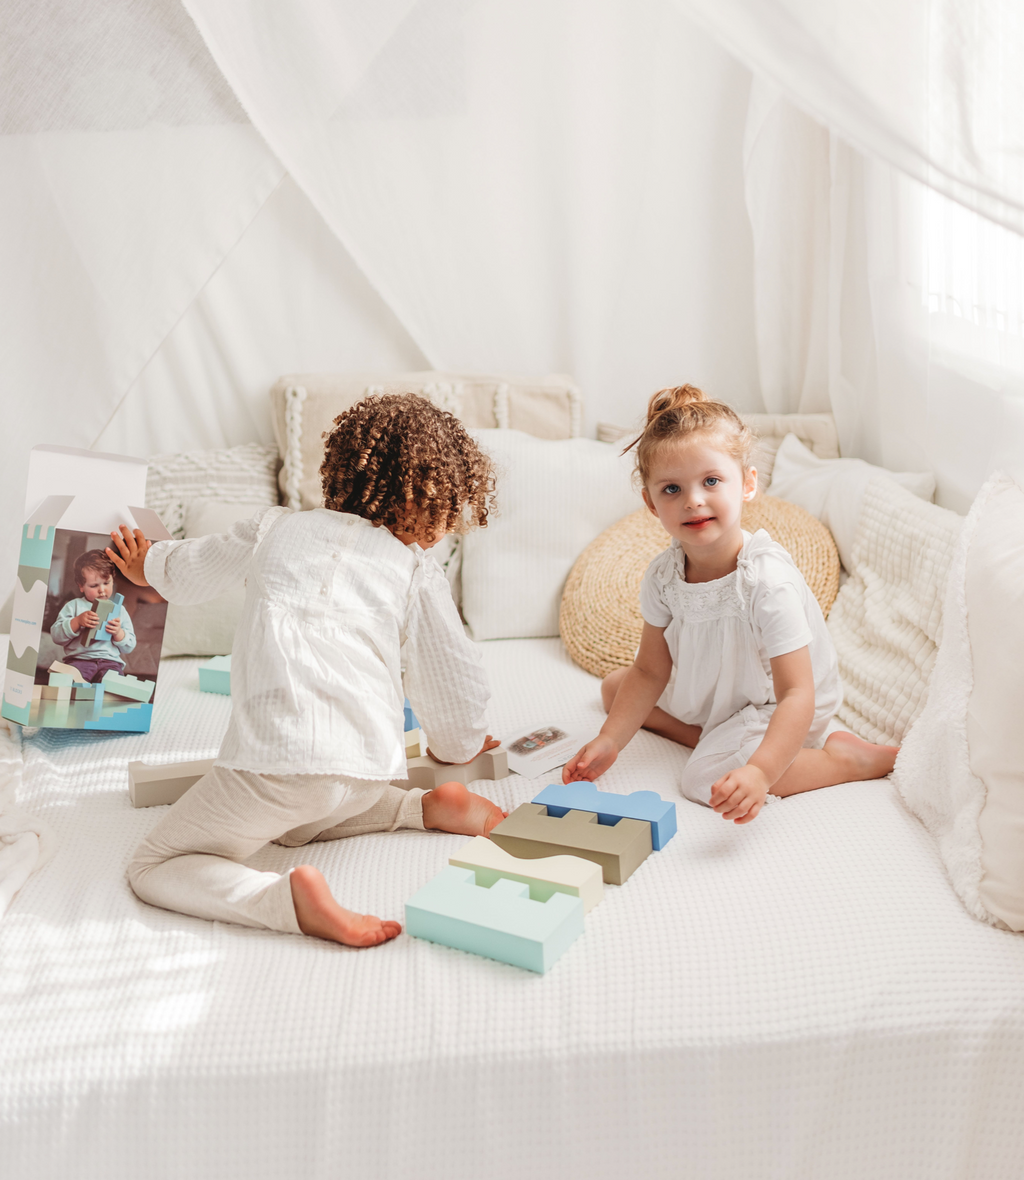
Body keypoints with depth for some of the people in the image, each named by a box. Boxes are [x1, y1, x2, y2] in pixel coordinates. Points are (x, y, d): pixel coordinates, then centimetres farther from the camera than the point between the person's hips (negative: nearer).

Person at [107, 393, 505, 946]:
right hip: (370, 771, 3)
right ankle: (431, 807, 15)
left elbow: (192, 573, 33)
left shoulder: (273, 527, 17)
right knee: (294, 822, 35)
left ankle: (291, 899, -15)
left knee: (152, 866, 11)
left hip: (275, 754, -3)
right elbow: (452, 675, 14)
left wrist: (151, 564, 58)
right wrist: (459, 747, 35)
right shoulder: (418, 569, 12)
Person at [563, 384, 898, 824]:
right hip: (709, 693, 7)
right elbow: (650, 672, -4)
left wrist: (761, 771, -53)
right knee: (613, 687, 10)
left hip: (774, 709, -7)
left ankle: (848, 757, -11)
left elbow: (798, 695, -38)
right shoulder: (662, 575, -15)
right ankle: (718, 737, -2)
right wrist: (609, 742, -15)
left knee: (707, 777, -28)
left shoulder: (768, 582, -35)